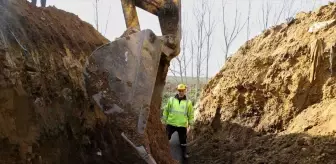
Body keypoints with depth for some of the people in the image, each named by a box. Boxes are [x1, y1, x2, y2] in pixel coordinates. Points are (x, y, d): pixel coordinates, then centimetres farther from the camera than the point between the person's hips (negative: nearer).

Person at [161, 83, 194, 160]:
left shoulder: (188, 102, 1)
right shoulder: (171, 100, 1)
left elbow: (191, 114, 6)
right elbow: (166, 110, 7)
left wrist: (190, 124, 5)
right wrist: (164, 120, 8)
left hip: (182, 125, 0)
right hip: (171, 124, 0)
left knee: (183, 140, 12)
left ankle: (184, 153, 30)